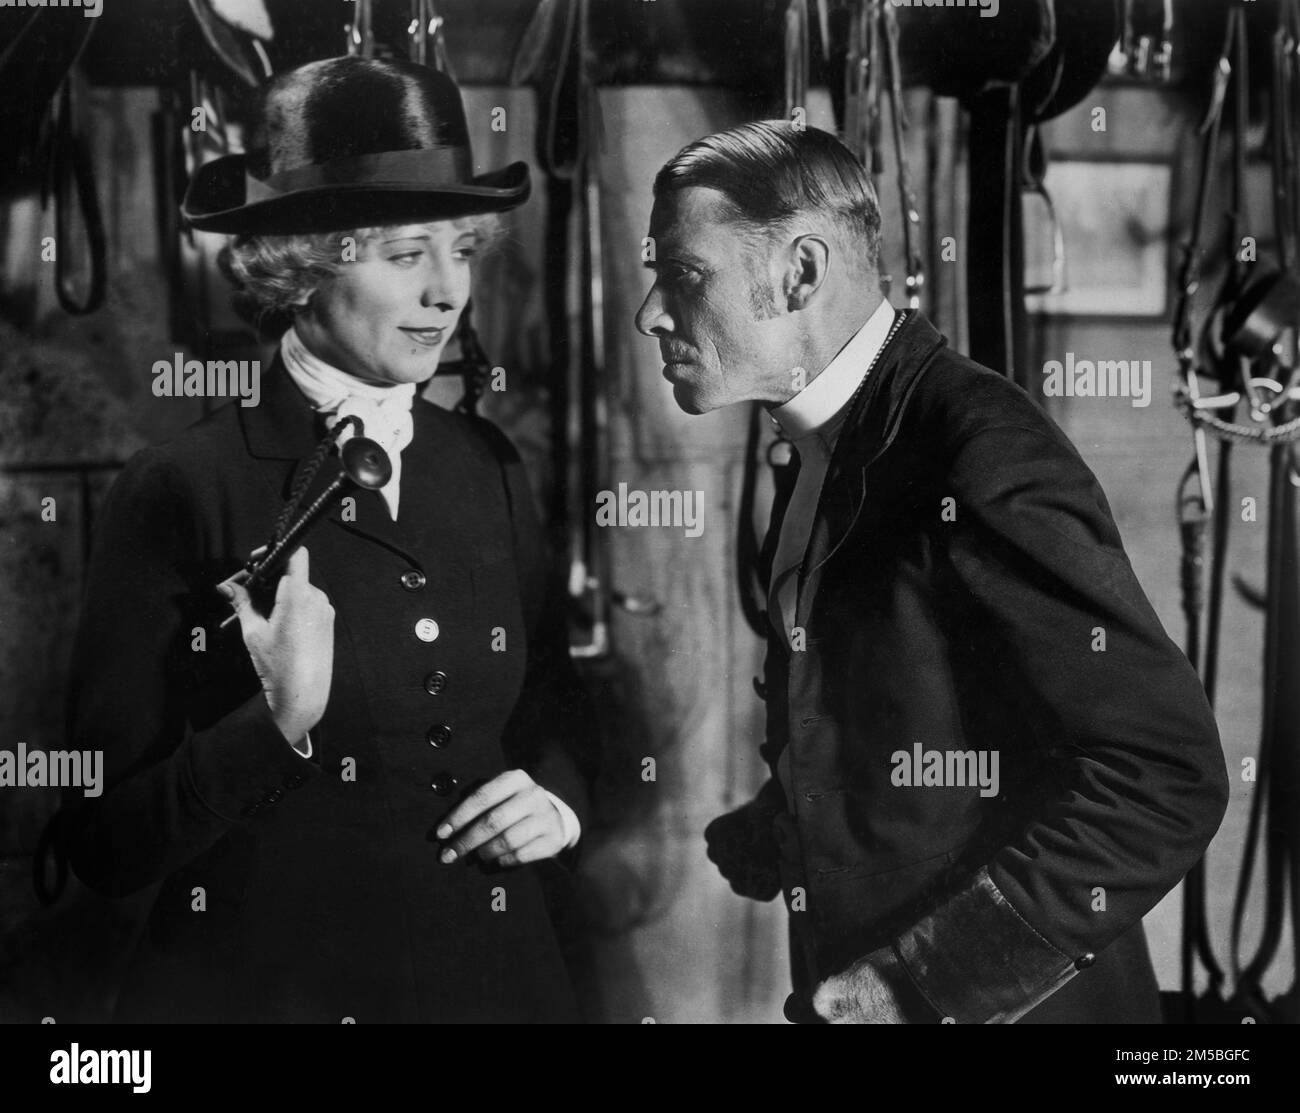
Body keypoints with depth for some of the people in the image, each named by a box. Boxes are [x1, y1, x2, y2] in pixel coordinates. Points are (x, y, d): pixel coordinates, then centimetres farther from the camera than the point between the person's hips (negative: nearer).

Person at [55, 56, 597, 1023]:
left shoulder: (489, 470, 1)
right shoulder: (179, 493, -13)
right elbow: (104, 844, -12)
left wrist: (557, 799, -4)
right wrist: (278, 722, -25)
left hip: (493, 973, 4)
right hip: (258, 982, -4)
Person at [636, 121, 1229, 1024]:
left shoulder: (986, 457, -21)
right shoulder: (826, 451, 6)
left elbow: (1168, 777, -25)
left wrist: (920, 976, -23)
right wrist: (767, 836, -1)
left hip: (996, 1003, -8)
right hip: (848, 984, 8)